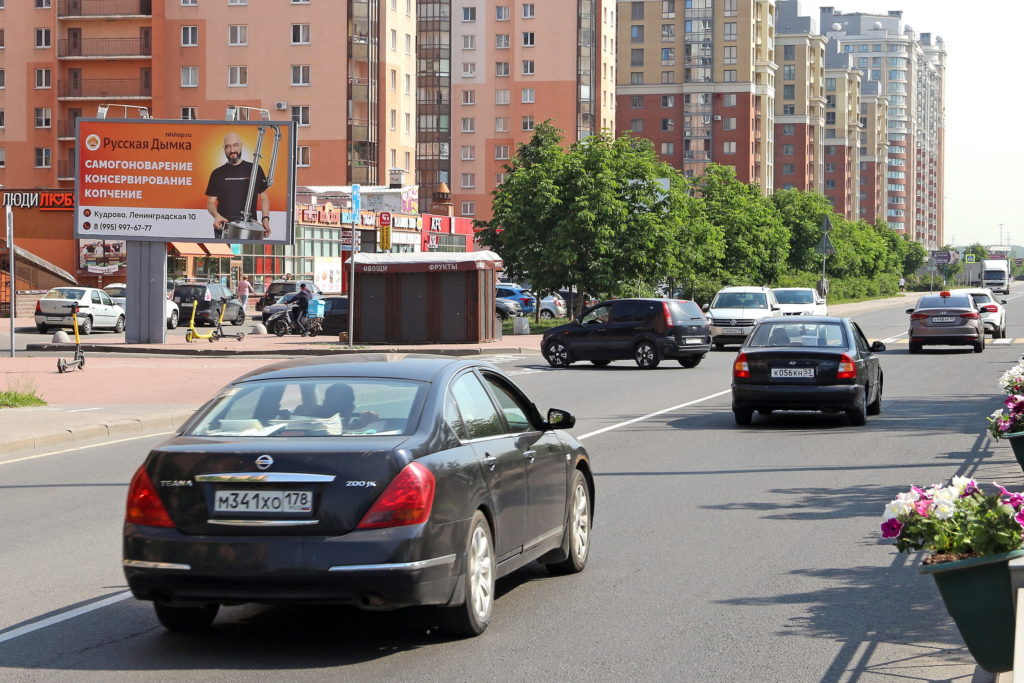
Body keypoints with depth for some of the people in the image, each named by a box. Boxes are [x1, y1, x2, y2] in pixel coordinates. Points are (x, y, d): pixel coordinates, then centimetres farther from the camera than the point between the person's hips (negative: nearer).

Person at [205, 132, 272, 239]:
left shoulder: (254, 170, 8)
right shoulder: (217, 174, 9)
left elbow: (263, 197, 13)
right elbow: (211, 202, 9)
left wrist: (265, 219, 0)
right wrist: (216, 215, -13)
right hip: (224, 228, 0)